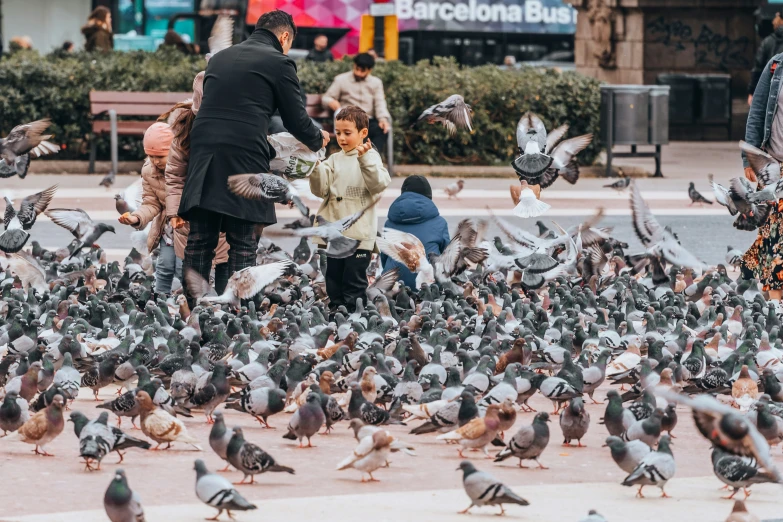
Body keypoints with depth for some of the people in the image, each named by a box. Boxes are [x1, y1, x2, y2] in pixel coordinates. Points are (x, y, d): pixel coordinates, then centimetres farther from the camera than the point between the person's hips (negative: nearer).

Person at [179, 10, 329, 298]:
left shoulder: (220, 58, 21)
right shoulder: (279, 63, 4)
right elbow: (296, 120, 7)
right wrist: (318, 140, 30)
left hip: (203, 153, 5)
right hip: (244, 157, -5)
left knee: (199, 243, 7)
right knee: (242, 245, 0)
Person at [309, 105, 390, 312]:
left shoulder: (370, 157, 0)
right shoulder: (334, 160, 13)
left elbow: (378, 184, -14)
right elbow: (320, 190, 5)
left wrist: (364, 159, -24)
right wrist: (316, 168, -11)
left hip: (359, 233, -5)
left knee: (354, 282, -3)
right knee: (333, 278, 10)